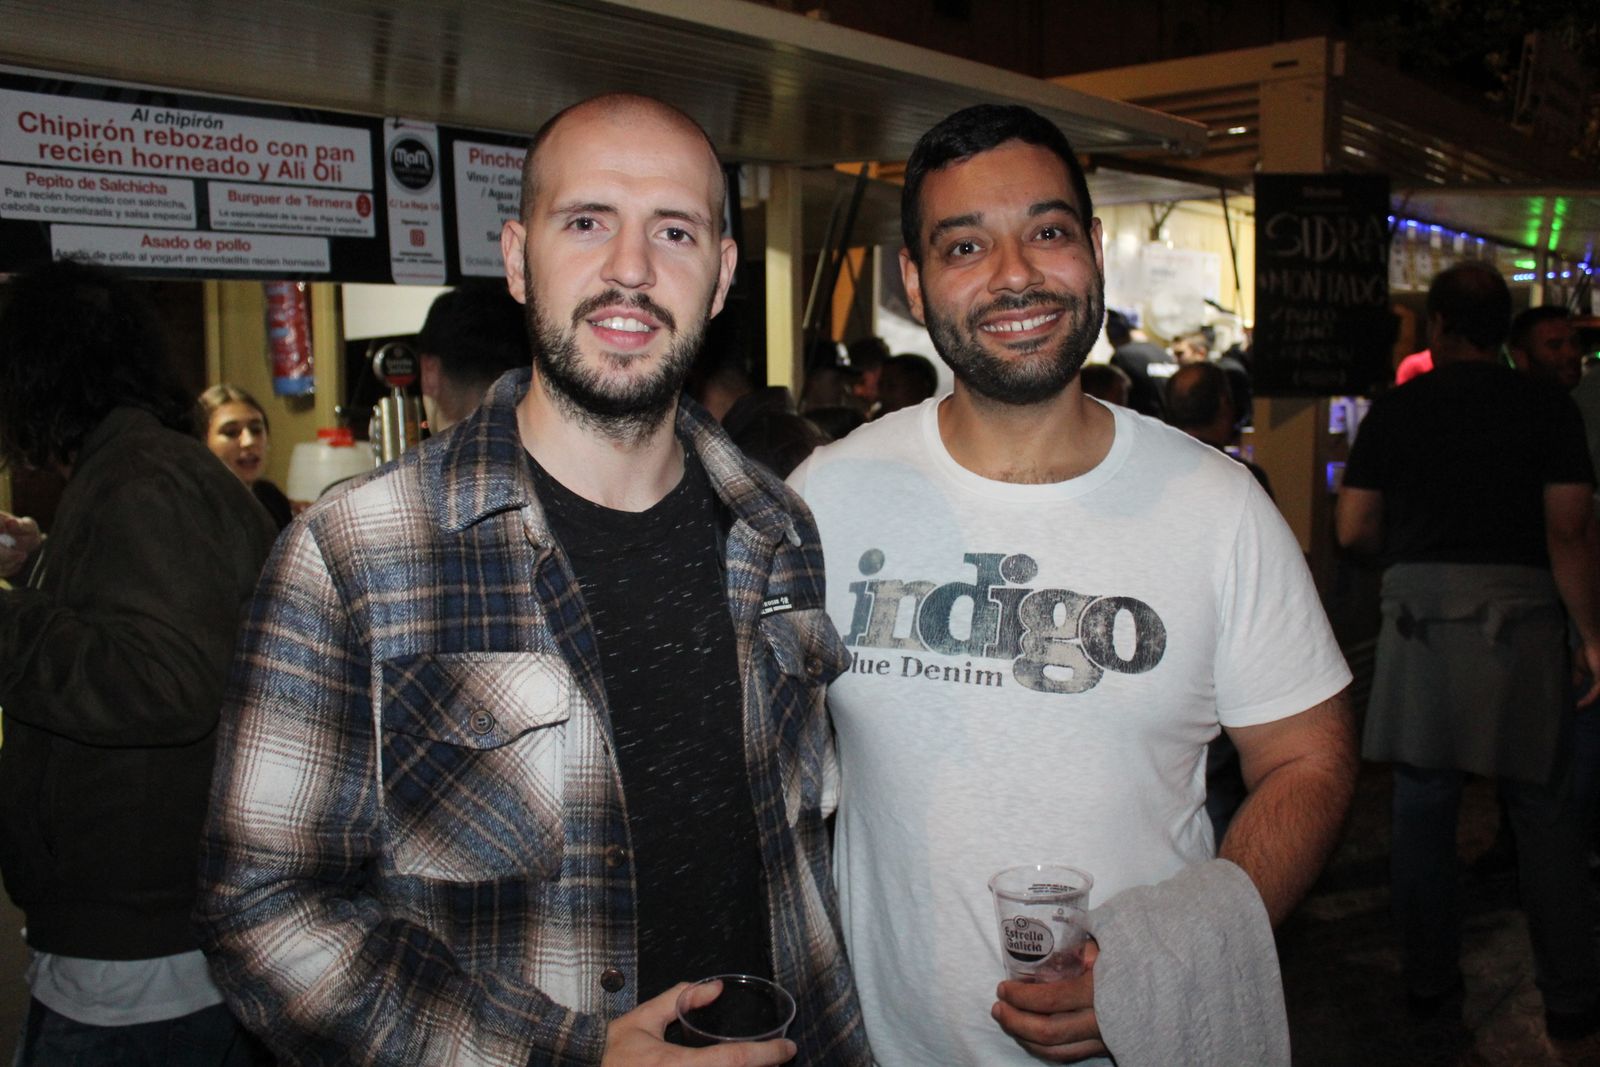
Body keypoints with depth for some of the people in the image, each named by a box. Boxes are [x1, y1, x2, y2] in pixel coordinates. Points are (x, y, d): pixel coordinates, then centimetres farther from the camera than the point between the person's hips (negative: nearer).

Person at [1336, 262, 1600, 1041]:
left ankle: (1430, 983, 17)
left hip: (1419, 615, 1)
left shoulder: (1396, 408, 3)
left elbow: (1353, 529, 2)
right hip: (1520, 610, 0)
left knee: (1422, 806, 8)